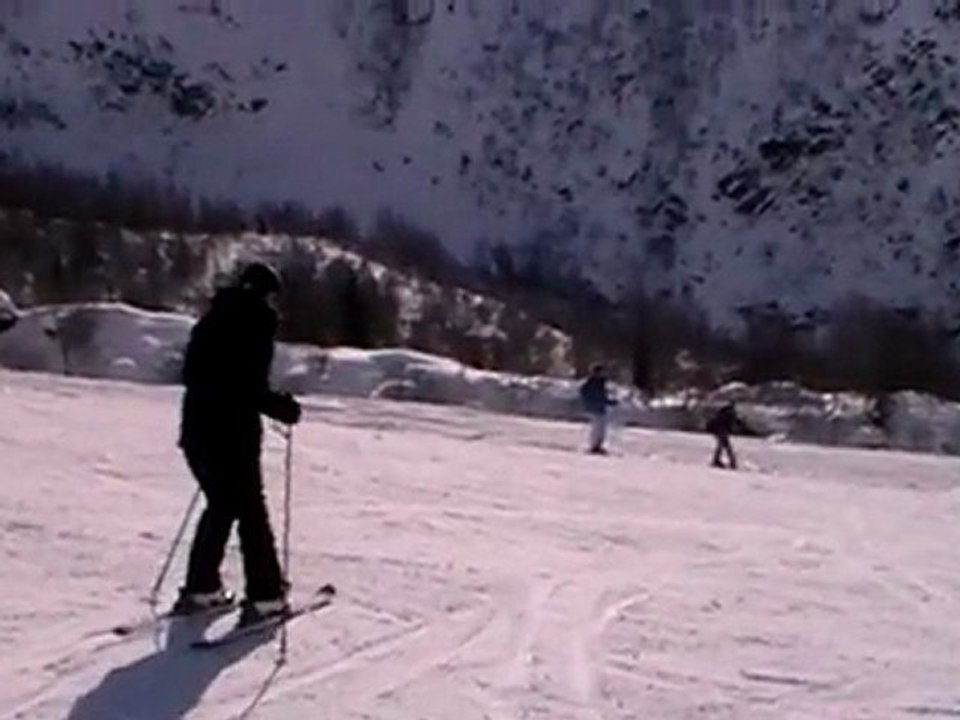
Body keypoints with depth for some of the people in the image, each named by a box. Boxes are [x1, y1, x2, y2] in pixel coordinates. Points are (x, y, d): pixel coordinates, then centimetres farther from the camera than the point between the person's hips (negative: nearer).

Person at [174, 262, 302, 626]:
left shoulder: (212, 319, 14)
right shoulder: (257, 320, -8)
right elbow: (252, 386, -18)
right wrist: (281, 407, -5)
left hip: (196, 426, 7)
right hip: (233, 429, -7)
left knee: (221, 505, 19)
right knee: (250, 509, -1)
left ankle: (201, 588, 20)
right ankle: (265, 596, -1)